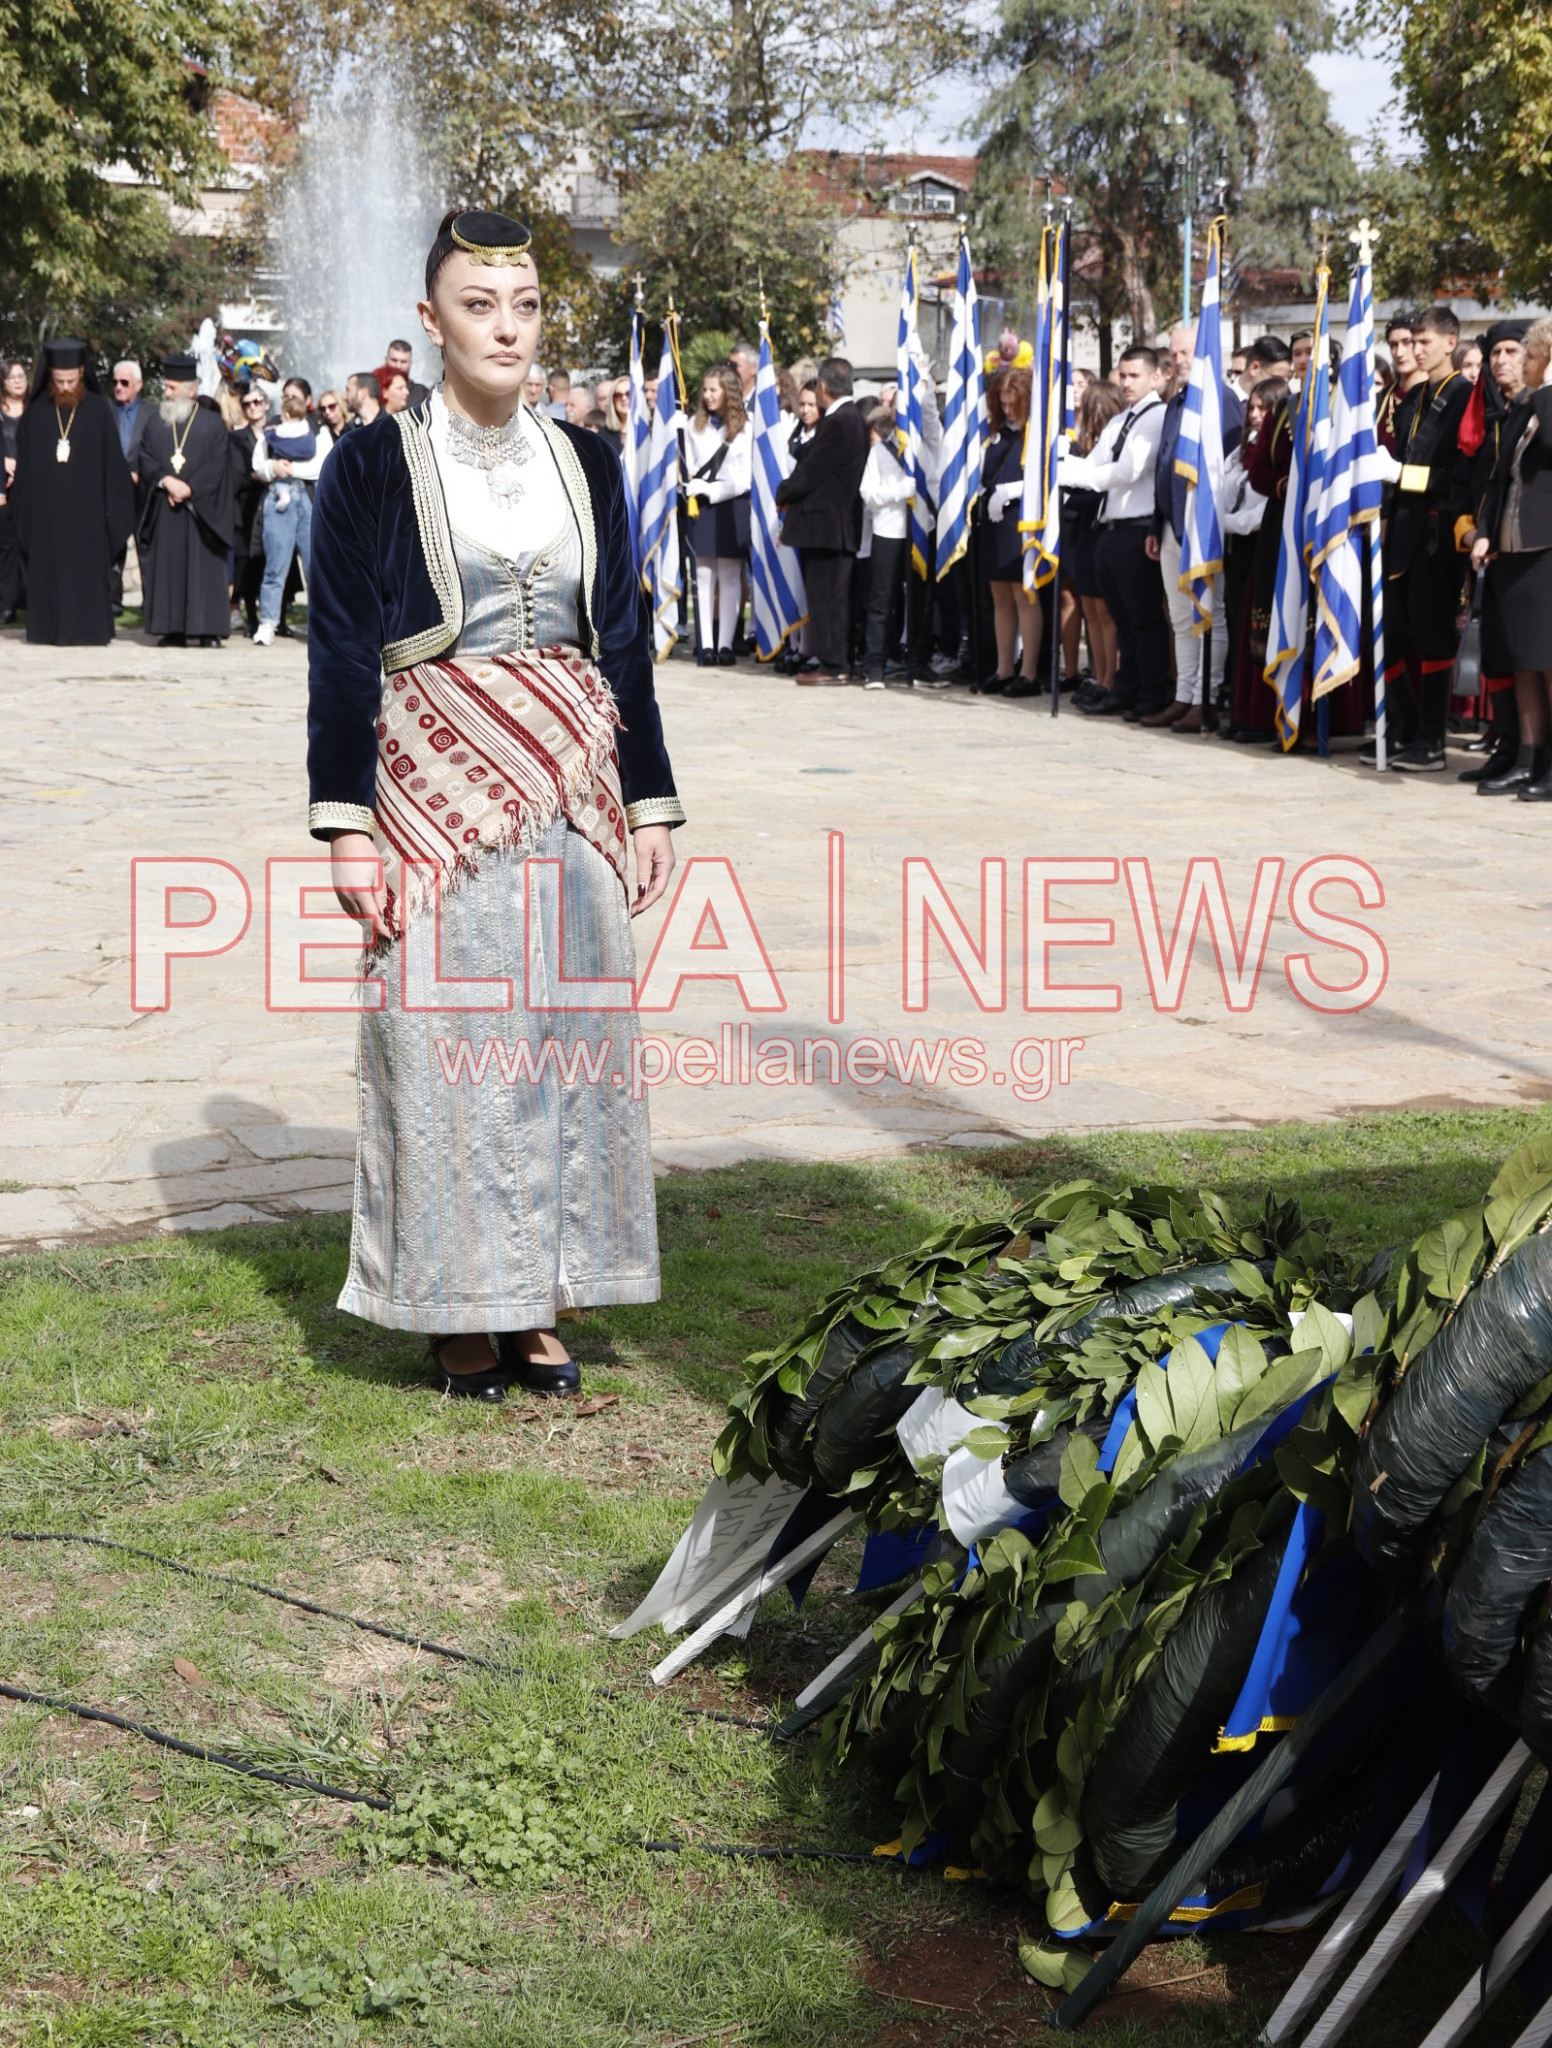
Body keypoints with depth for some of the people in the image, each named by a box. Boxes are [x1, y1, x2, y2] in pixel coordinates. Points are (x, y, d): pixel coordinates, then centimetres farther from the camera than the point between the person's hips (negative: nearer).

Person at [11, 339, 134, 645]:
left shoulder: (98, 410, 0)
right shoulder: (36, 412, 5)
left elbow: (112, 460, -1)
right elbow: (24, 465, 6)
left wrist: (112, 507, -7)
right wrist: (23, 510, 1)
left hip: (86, 507, -1)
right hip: (46, 508, 2)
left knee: (87, 568, -1)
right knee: (48, 568, 2)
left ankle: (88, 629, 4)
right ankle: (49, 630, 7)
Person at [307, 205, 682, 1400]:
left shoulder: (585, 465, 10)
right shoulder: (376, 467, -1)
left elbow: (625, 640, 13)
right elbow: (341, 654, -3)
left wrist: (650, 802, 9)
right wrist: (349, 826, -10)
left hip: (571, 793, 4)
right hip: (440, 793, -3)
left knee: (569, 1034, 3)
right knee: (444, 1044, -2)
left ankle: (541, 1303, 13)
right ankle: (459, 1313, 10)